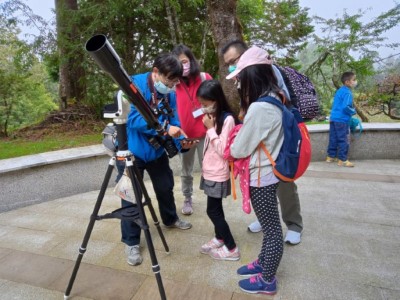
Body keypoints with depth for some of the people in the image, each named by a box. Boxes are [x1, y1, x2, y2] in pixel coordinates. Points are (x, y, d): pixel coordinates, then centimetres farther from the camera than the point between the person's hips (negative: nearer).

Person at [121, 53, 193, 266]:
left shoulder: (170, 94, -3)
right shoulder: (135, 84, -19)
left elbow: (174, 122, -3)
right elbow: (133, 119, -29)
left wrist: (181, 142, -22)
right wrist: (165, 129, -37)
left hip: (157, 149, 6)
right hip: (131, 150, -5)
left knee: (165, 187, 19)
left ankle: (170, 219, 46)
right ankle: (131, 242, 17)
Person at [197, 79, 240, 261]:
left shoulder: (227, 119, -19)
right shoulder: (212, 117, 8)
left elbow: (223, 150, -21)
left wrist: (210, 128, -19)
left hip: (218, 175, -8)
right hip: (210, 172, 8)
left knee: (213, 211, -1)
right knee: (216, 209, 19)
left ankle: (232, 249, 13)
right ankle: (219, 238, 36)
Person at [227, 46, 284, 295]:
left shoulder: (258, 107, -25)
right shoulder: (274, 99, 4)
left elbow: (240, 150, -16)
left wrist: (228, 145, 3)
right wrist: (241, 133, 5)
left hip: (261, 177, -9)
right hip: (269, 173, 9)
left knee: (272, 229, 7)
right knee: (270, 226, 22)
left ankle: (267, 280, 27)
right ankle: (263, 263, 42)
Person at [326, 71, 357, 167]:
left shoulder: (339, 91, 14)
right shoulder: (347, 93, -14)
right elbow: (345, 107, -24)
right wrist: (353, 111, -6)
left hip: (333, 118, 9)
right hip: (342, 120, -9)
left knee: (333, 139, 14)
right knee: (343, 140, -1)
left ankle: (331, 156, 22)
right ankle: (342, 160, 4)